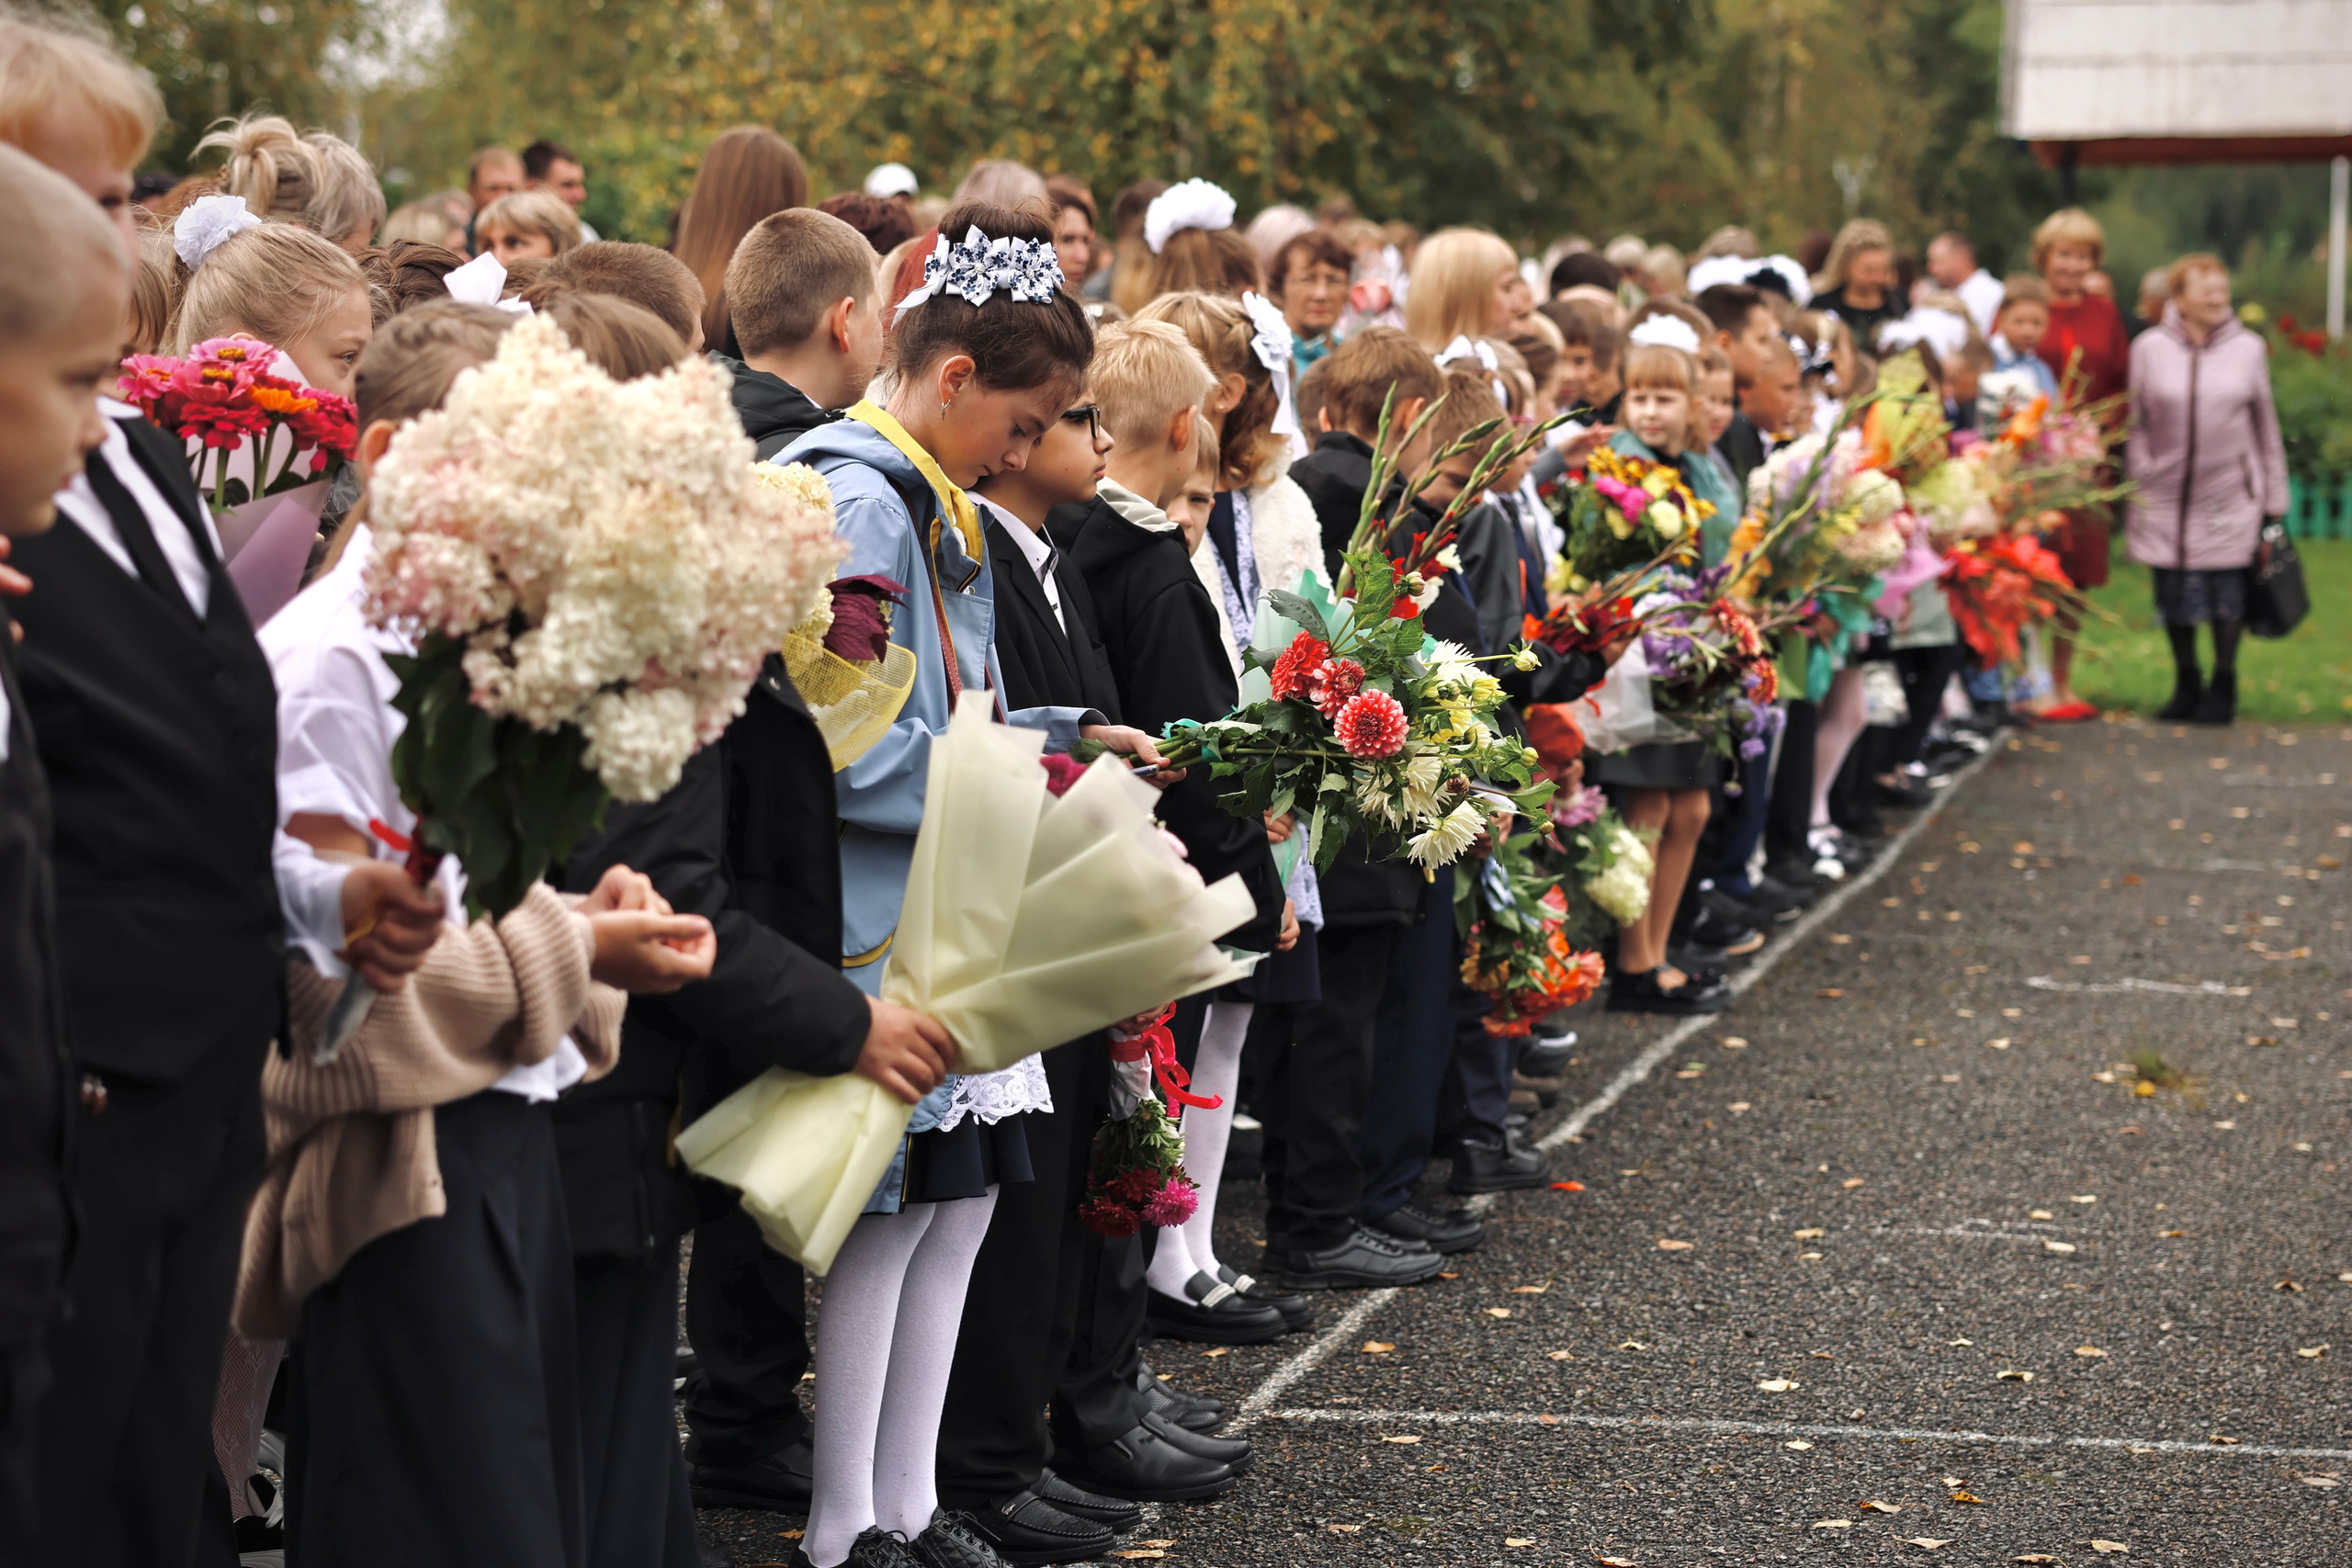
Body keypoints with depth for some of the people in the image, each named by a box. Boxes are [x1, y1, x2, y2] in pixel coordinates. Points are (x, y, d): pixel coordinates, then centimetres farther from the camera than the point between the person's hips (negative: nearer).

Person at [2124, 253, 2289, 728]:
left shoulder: (2249, 349, 4)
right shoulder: (2150, 349, 2)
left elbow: (2266, 427, 10)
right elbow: (2136, 426, 6)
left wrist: (2272, 499, 9)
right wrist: (2133, 501, 3)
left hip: (2229, 500, 0)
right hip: (2166, 498, 0)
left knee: (2227, 593, -1)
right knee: (2176, 596, 3)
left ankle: (2223, 687, 13)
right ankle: (2186, 685, 19)